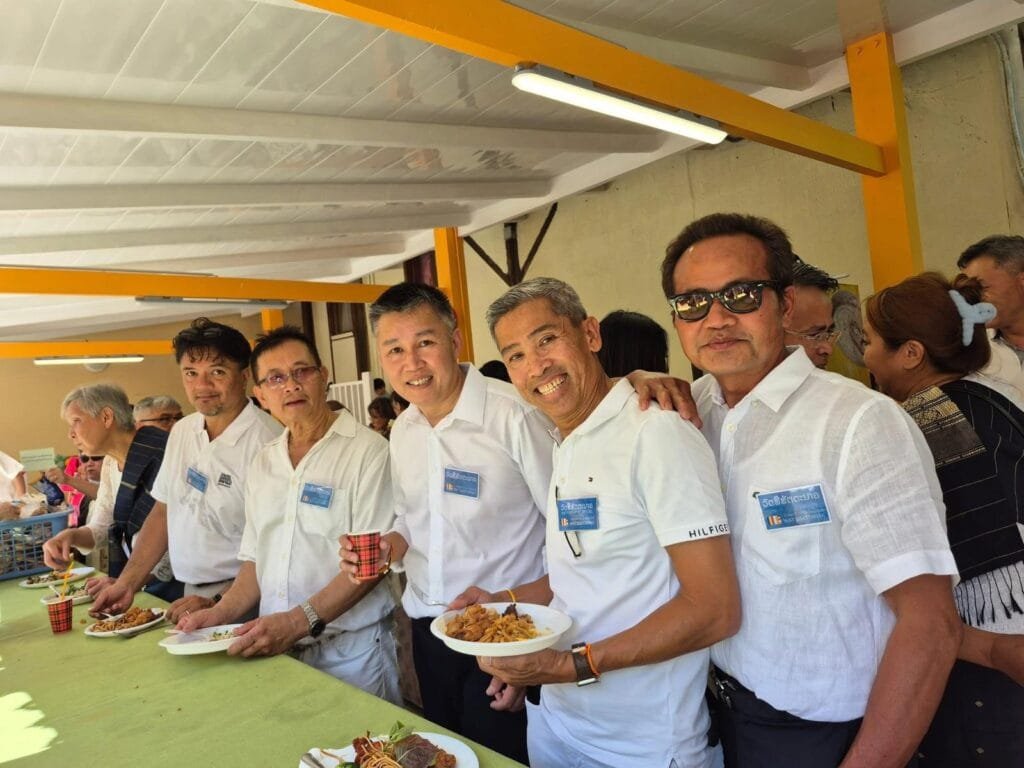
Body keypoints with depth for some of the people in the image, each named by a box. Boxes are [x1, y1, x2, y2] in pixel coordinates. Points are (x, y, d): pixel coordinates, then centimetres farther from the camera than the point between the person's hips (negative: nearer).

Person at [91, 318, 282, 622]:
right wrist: (127, 582, 10)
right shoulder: (182, 431, 7)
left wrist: (217, 603, -20)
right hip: (192, 596, 6)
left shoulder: (265, 442, -18)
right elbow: (163, 512, 15)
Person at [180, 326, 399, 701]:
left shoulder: (368, 451, -12)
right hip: (278, 650, 6)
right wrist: (220, 613, -1)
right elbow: (256, 559, 15)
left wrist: (297, 622, -24)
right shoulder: (263, 463, 10)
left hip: (351, 652, -5)